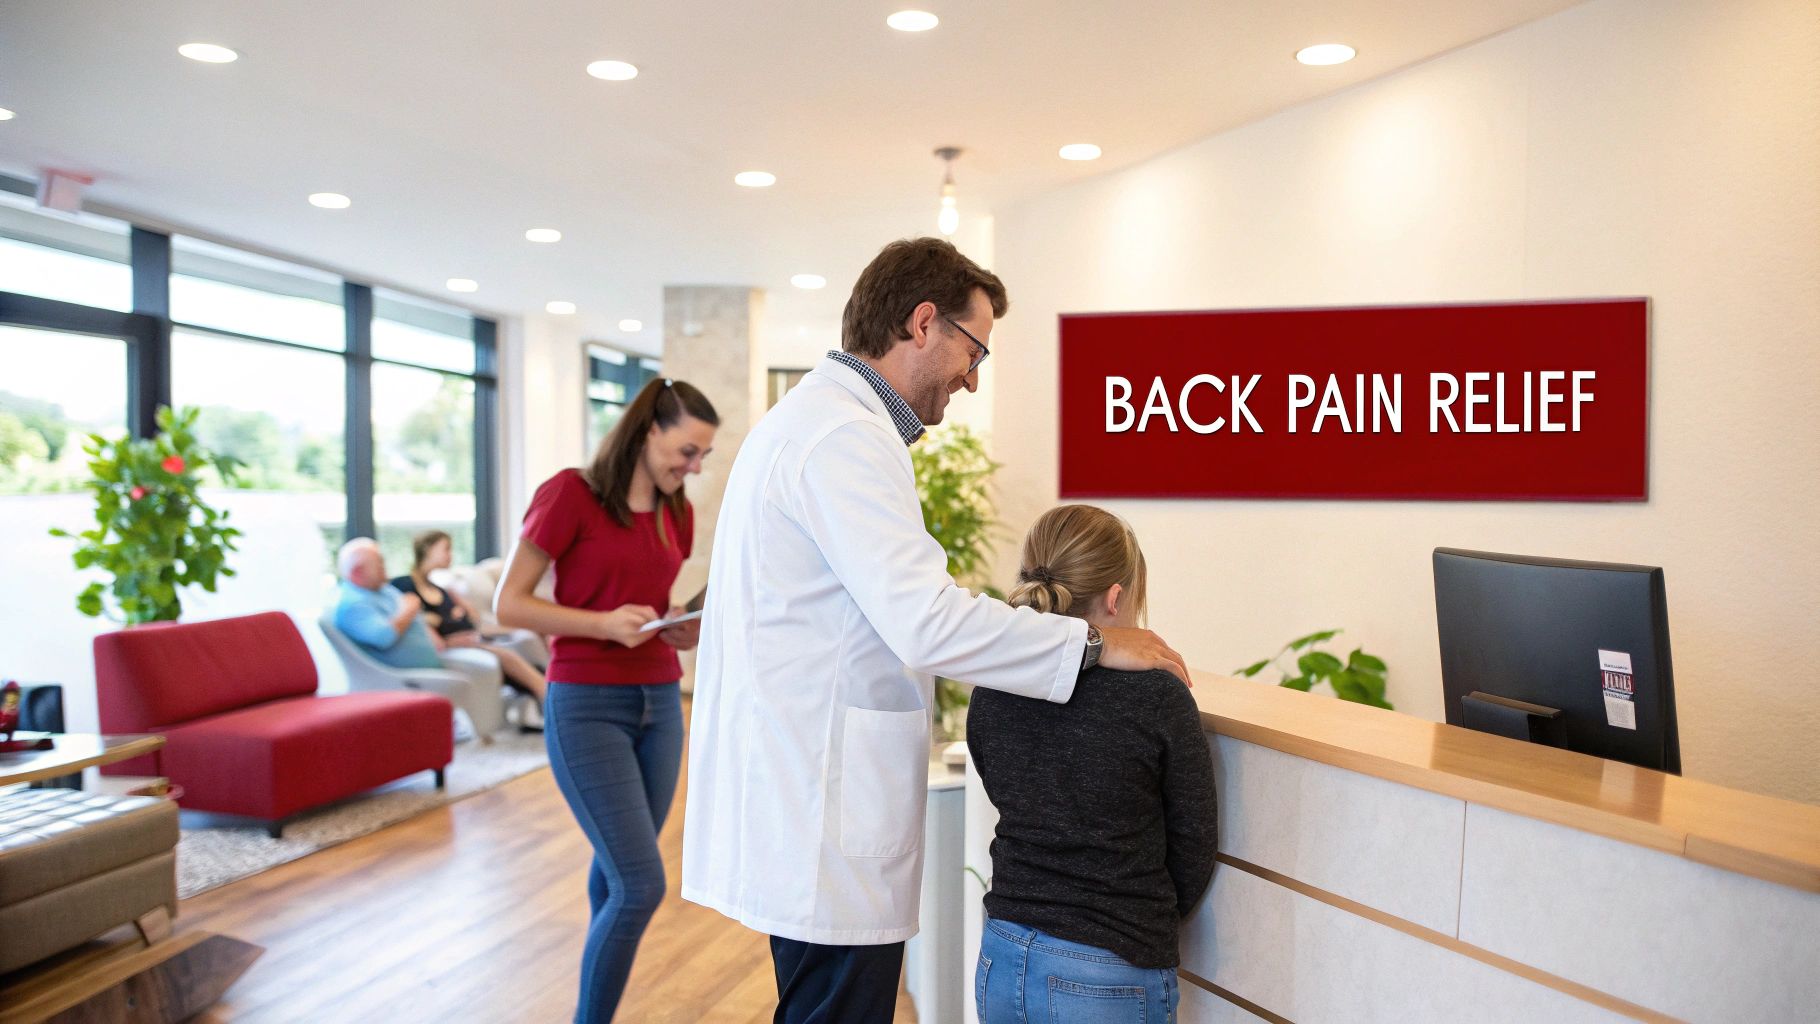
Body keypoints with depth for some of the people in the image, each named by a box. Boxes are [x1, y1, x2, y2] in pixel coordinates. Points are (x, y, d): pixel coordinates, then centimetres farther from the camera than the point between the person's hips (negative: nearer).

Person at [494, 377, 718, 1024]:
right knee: (642, 884, -10)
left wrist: (684, 631, -2)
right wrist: (604, 623, -21)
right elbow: (508, 604, -9)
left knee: (617, 874, 13)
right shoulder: (571, 493, -11)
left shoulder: (677, 514, 8)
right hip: (586, 708, -6)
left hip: (659, 703, 6)